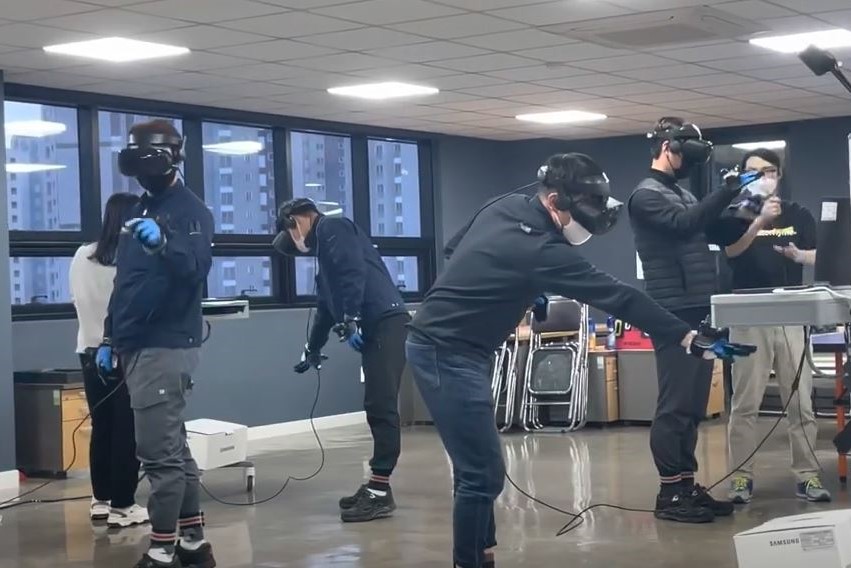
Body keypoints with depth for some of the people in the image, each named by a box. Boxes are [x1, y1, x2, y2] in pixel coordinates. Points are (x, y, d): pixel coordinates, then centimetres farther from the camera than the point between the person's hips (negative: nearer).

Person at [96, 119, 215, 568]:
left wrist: (162, 243, -40)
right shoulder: (139, 212, 20)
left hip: (166, 346, -9)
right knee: (173, 450, 12)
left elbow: (196, 269, -23)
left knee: (159, 452, -9)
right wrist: (110, 337, 21)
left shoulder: (190, 210, -6)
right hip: (138, 346, 9)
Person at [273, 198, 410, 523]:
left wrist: (351, 321, -19)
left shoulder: (332, 228, 0)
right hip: (374, 329, 10)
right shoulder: (324, 250, 29)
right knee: (377, 408, 10)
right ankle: (377, 487, 14)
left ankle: (380, 492, -11)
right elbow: (326, 307, 39)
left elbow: (354, 271, -16)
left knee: (381, 407, -10)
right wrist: (312, 349, 49)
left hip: (387, 323, -10)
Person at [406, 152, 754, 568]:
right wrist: (689, 339, -24)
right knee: (483, 474, -7)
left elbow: (456, 244, 20)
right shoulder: (539, 249, -23)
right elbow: (618, 297, -24)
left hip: (443, 344, 10)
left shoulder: (504, 206, 3)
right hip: (447, 353, -10)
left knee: (478, 467, 14)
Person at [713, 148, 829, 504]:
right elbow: (732, 251, -14)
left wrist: (797, 255, -15)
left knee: (801, 400, 2)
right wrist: (761, 219, -28)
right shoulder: (736, 215, 4)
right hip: (749, 318, -2)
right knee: (745, 403, 0)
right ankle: (742, 476, 5)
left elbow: (816, 258, 8)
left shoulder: (798, 215, 10)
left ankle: (806, 475, 8)